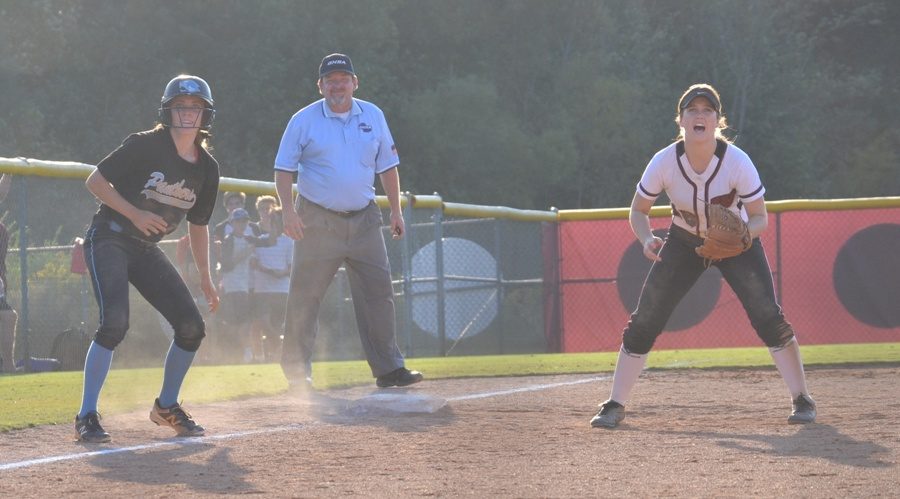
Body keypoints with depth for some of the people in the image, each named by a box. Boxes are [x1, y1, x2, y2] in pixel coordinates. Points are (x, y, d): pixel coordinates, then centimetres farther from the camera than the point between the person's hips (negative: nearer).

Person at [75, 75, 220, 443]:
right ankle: (87, 416, -18)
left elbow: (198, 226, 15)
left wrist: (205, 278, 12)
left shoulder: (207, 168, 4)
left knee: (192, 326, -1)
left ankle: (166, 407, 21)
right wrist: (135, 214, -20)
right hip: (109, 240, -6)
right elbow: (95, 181, -12)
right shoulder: (145, 145, -14)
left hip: (147, 250, 6)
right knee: (114, 322, -25)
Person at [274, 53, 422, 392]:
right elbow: (284, 168, -3)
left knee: (378, 293, 0)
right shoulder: (304, 120, -1)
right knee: (304, 297, -4)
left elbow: (387, 165, 14)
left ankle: (388, 368, 5)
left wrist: (396, 211, 10)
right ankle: (296, 371, 4)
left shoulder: (372, 116, 9)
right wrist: (288, 210, -16)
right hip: (317, 221, -3)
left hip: (363, 218, 3)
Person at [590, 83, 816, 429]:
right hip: (684, 242, 2)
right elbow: (638, 211, -10)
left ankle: (802, 400, -2)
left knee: (767, 316, -17)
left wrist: (742, 235, -40)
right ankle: (615, 406, 4)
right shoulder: (664, 162, -24)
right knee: (644, 322, -6)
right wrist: (647, 239, -30)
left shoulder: (737, 161, -27)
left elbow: (760, 218, -18)